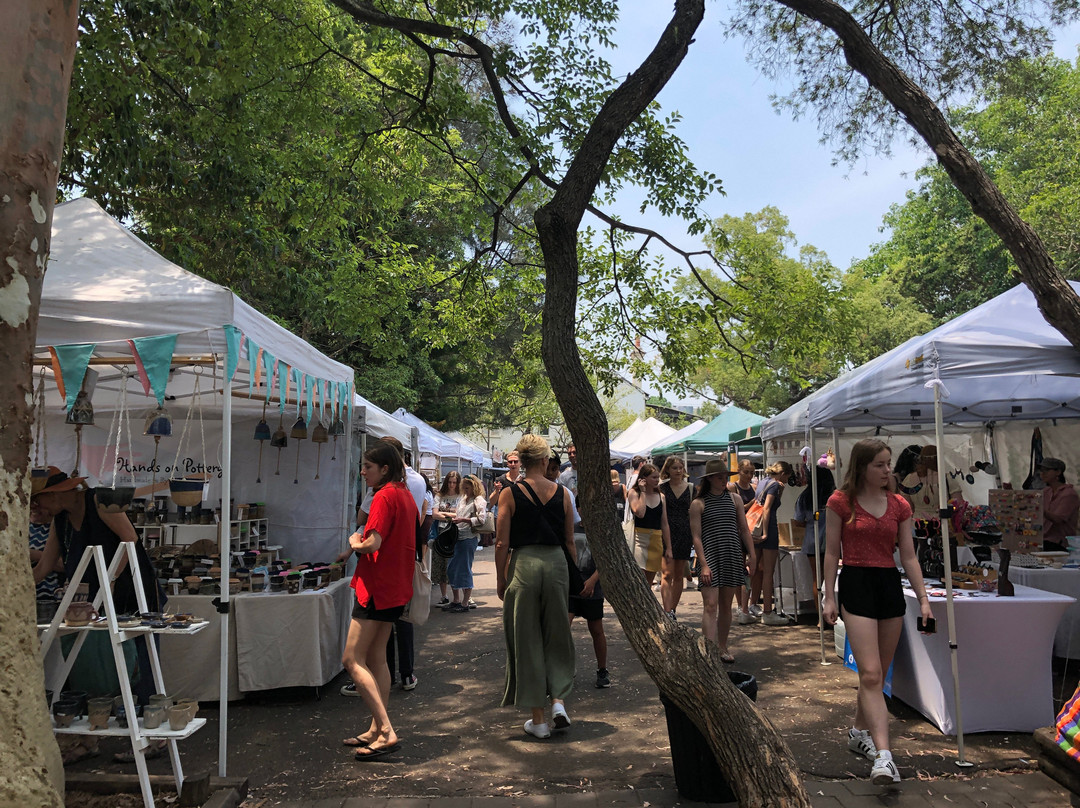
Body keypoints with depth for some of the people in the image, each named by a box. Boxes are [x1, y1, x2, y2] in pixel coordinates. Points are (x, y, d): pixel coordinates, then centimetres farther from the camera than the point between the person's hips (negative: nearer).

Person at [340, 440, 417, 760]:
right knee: (376, 658, 16)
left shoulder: (384, 496, -16)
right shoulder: (405, 495, 13)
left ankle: (386, 731, -10)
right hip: (396, 586, 10)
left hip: (377, 585, -10)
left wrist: (355, 543, -5)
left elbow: (373, 543, -25)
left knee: (352, 659, -6)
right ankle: (377, 730, 21)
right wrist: (363, 540, 12)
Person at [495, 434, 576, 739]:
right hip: (555, 563, 2)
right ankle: (559, 700, 8)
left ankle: (537, 719, 14)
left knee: (526, 640, 8)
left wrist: (500, 579, 6)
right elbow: (570, 541, 6)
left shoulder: (510, 494, -5)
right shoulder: (562, 493, 2)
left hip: (523, 565, -2)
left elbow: (502, 544, -5)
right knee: (557, 636, 18)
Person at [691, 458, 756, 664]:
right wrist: (704, 564, -13)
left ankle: (722, 647, 25)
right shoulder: (698, 504, -3)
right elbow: (696, 536, -6)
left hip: (733, 558, 4)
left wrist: (752, 555, 3)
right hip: (710, 557, -4)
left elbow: (744, 529, 11)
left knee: (726, 605, 11)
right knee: (710, 605, -11)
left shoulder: (735, 499, 9)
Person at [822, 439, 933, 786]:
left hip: (891, 585, 5)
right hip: (855, 585, -5)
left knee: (879, 673, 12)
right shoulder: (841, 502, -3)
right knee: (871, 673, -12)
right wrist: (829, 597, -4)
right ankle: (883, 756, -14)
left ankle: (859, 731, 32)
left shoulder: (899, 506, 9)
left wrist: (923, 598, 4)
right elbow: (832, 554, -1)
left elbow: (909, 556, 10)